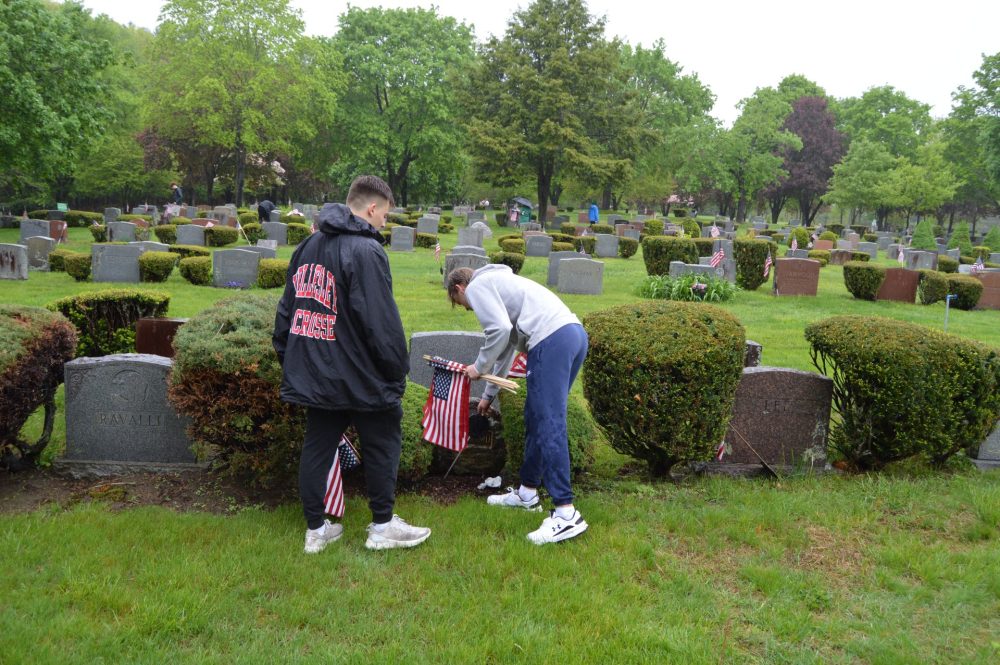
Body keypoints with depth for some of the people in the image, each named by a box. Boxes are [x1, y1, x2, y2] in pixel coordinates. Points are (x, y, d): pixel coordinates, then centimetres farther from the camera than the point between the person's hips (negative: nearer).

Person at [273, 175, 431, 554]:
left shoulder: (308, 246, 12)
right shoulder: (365, 251, -16)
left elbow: (287, 309, 18)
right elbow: (382, 321, -20)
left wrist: (288, 358, 23)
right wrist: (397, 369, -9)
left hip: (313, 375, 8)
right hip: (358, 377, -7)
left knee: (317, 447, 12)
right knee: (382, 444, 9)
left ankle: (315, 529, 20)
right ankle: (382, 526, 18)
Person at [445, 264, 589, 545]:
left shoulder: (476, 286, 7)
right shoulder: (495, 283, 35)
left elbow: (500, 330, -10)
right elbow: (507, 344, 42)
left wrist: (479, 367, 6)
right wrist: (489, 394, 49)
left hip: (551, 340, -10)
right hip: (575, 333, 10)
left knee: (548, 425, -10)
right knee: (535, 418, 19)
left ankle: (566, 514, -13)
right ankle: (527, 492, 29)